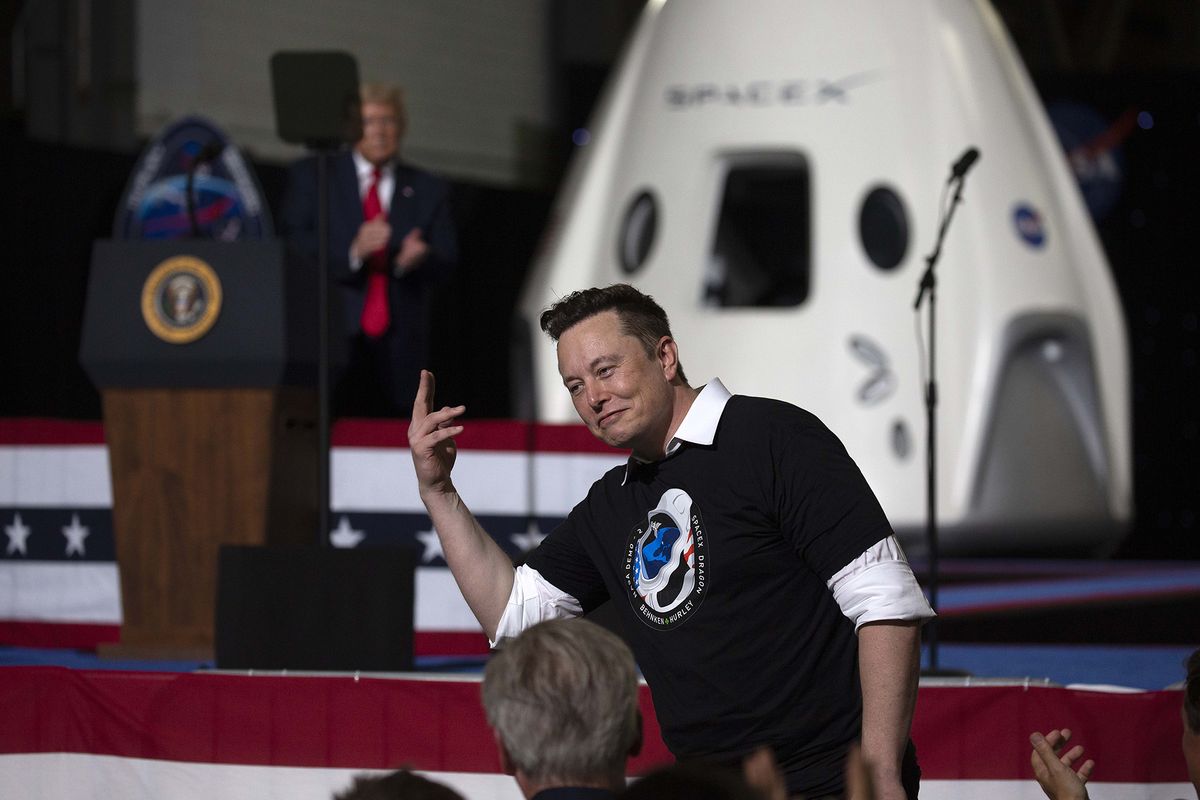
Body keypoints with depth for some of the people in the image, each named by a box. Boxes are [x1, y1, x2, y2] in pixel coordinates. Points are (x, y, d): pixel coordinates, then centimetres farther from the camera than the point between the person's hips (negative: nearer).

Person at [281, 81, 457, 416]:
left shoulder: (428, 190, 16)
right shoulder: (311, 176, 10)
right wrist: (352, 252, -18)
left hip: (398, 349, 2)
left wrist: (415, 260, -15)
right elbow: (294, 244, -1)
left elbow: (445, 263, 9)